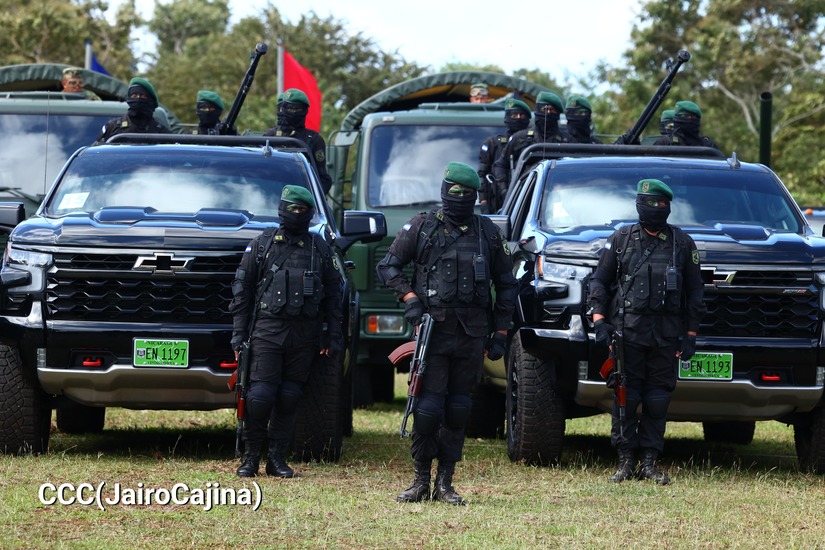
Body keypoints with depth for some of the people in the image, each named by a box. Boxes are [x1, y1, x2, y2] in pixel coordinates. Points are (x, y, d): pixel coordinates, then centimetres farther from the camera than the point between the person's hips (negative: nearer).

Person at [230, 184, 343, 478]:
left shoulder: (320, 249, 11)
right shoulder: (261, 245, 6)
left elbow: (333, 294, 14)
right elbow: (242, 289, 7)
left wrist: (334, 335, 8)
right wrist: (239, 332, 0)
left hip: (304, 336, 2)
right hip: (267, 330, -2)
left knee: (289, 397, 3)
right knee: (261, 394, -10)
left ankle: (277, 458, 11)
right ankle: (250, 457, 3)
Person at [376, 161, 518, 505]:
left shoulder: (488, 233, 10)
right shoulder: (422, 228, 3)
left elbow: (506, 284, 16)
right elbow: (387, 266, 8)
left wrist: (501, 332, 10)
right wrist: (409, 297, -8)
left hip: (472, 335, 2)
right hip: (433, 331, -2)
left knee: (458, 409, 4)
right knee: (428, 408, -8)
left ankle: (445, 483, 10)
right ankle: (421, 482, 3)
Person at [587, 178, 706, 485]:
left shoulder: (682, 244, 9)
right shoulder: (621, 240, 8)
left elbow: (695, 291, 12)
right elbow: (599, 281, 10)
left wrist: (690, 334, 5)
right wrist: (599, 320, -3)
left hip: (666, 335, 1)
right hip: (627, 331, -1)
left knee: (658, 399, 1)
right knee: (625, 397, -4)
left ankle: (649, 463, 6)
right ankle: (625, 460, 2)